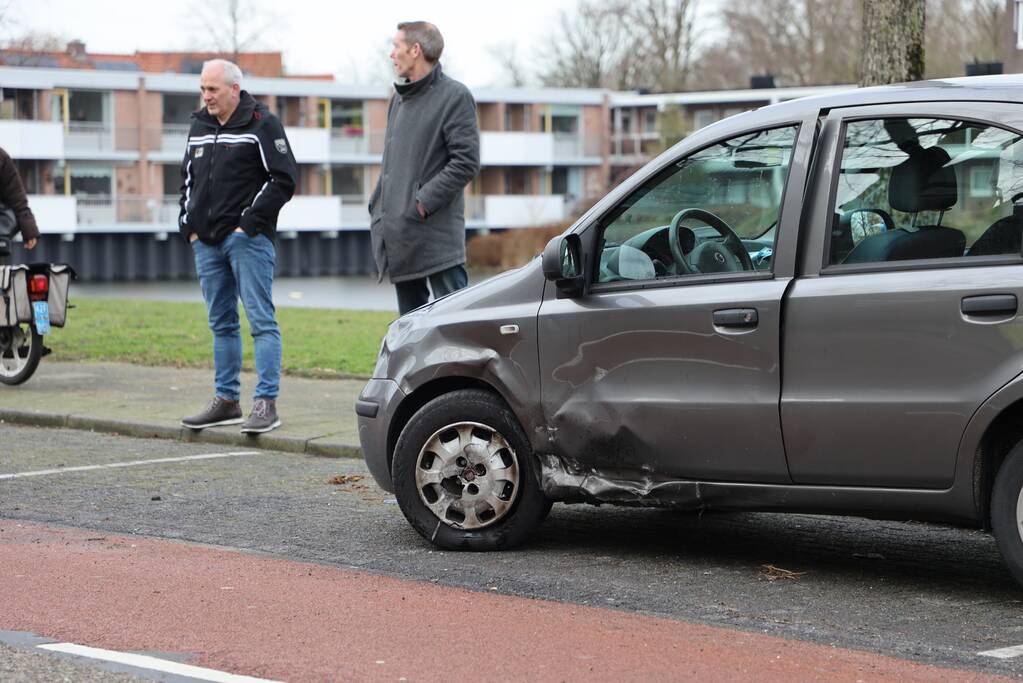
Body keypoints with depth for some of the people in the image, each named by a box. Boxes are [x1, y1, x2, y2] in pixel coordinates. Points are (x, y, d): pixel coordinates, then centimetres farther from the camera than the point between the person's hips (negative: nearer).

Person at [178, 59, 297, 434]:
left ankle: (266, 403, -10)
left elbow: (283, 179, -10)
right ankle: (226, 400, 18)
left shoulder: (261, 124, -5)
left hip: (248, 240, -7)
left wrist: (250, 223, -14)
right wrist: (189, 224, 12)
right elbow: (188, 179, 25)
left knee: (261, 320, -8)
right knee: (221, 323, 12)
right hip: (207, 242, 7)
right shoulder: (199, 126, 16)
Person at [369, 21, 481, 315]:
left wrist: (424, 201, -17)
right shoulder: (399, 98, 18)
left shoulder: (454, 96, -7)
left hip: (436, 234, -8)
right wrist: (377, 206, 14)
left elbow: (466, 161, -13)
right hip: (397, 235, 8)